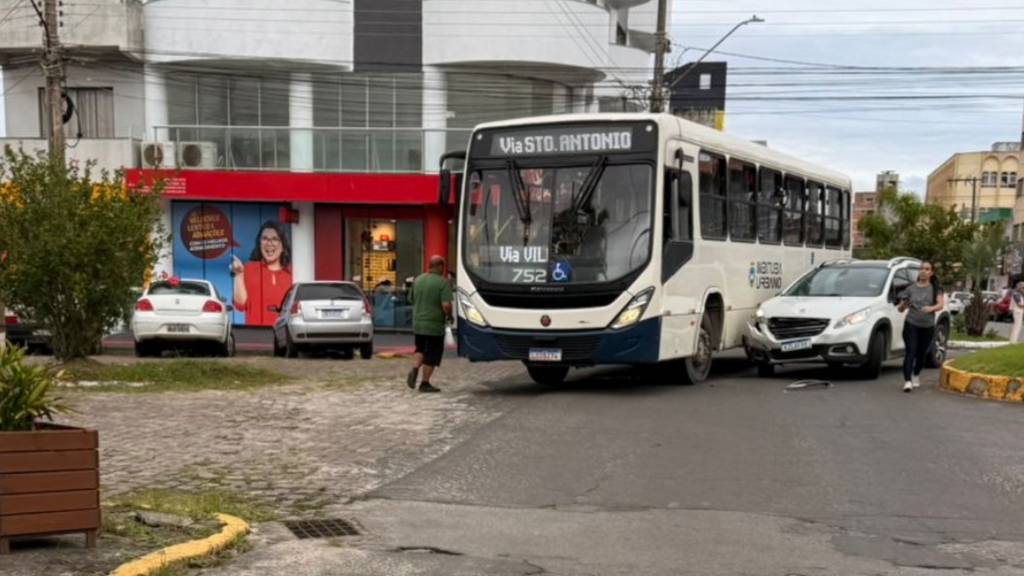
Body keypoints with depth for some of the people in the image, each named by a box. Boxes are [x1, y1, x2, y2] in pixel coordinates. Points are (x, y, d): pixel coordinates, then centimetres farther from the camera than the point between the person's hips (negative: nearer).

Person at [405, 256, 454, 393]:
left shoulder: (418, 280, 6)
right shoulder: (442, 283, -14)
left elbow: (411, 300, 14)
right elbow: (446, 305, -22)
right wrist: (449, 316, -3)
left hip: (418, 323, 6)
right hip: (434, 325, -6)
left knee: (420, 350, 21)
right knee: (431, 355, 5)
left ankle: (414, 370, -2)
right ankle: (425, 383, 8)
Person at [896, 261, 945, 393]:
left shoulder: (935, 288, 4)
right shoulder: (911, 288, 6)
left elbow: (940, 304, -11)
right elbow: (901, 308, 7)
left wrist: (932, 308, -33)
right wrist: (902, 305, -17)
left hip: (927, 327, 1)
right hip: (911, 325, -1)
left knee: (921, 354, 9)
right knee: (911, 352, -14)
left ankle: (916, 376, 35)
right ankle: (907, 381, -21)